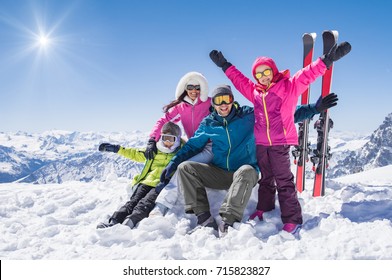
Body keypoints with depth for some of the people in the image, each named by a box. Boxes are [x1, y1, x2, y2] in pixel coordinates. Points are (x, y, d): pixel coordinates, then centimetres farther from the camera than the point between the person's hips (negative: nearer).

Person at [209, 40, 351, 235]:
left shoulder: (289, 86, -2)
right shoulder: (254, 91, 13)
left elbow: (308, 74, -11)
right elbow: (239, 79, 25)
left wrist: (329, 58, -21)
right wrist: (224, 65, 31)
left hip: (280, 142, -5)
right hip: (260, 143, 6)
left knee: (284, 181, -4)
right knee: (265, 179, 18)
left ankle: (292, 220, 2)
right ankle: (263, 210, 33)